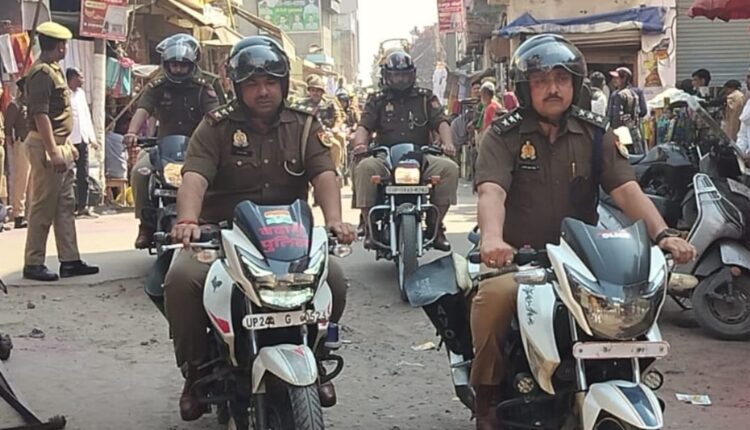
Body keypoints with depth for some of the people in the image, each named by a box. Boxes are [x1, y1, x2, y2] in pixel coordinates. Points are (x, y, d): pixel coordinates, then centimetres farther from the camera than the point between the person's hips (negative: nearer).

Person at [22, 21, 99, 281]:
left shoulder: (54, 69, 17)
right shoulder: (41, 72, -14)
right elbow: (40, 115, -20)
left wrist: (67, 144, 21)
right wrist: (53, 152, -24)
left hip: (60, 145, 10)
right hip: (46, 146, -10)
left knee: (65, 205, 11)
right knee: (43, 207, -5)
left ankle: (69, 260, 15)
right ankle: (33, 264, 2)